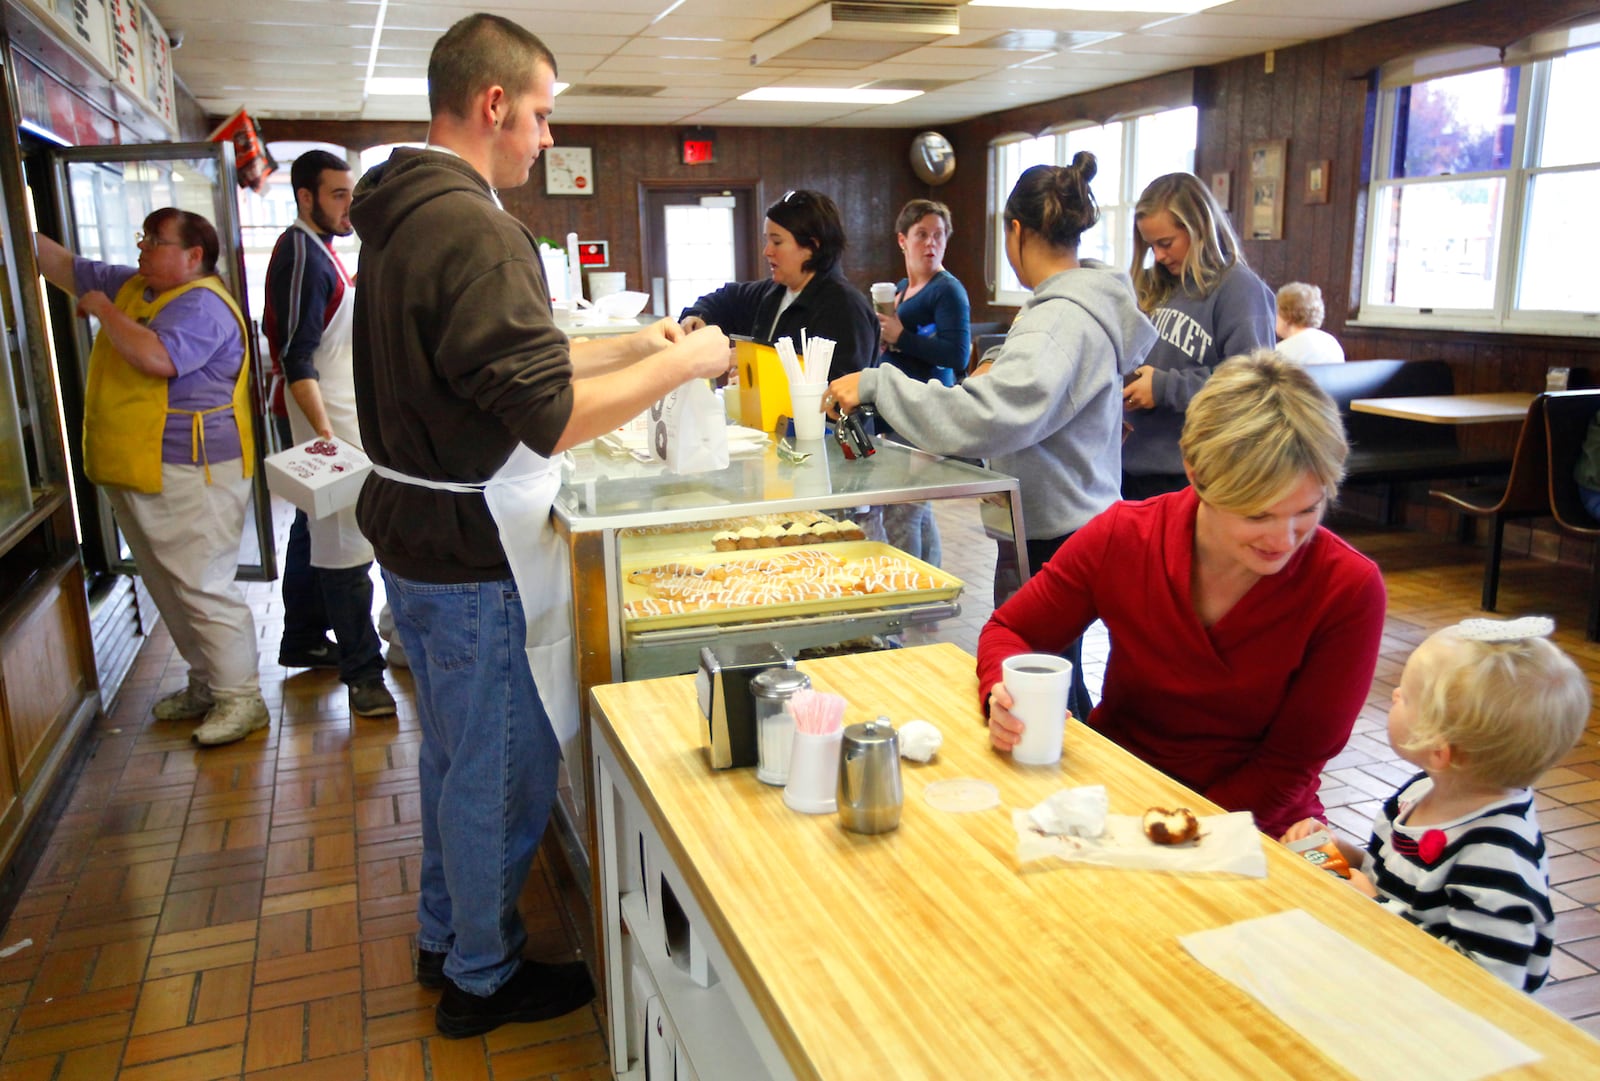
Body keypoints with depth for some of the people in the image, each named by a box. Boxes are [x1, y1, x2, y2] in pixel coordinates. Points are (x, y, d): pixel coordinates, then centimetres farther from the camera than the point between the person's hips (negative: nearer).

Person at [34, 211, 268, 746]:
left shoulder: (202, 303, -15)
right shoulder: (132, 286, 14)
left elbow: (158, 357, -30)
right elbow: (63, 266, 25)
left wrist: (103, 311, -15)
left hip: (189, 475, -10)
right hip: (134, 475, 10)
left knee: (202, 589, -8)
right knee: (170, 590, 16)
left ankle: (240, 698, 1)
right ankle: (207, 685, 27)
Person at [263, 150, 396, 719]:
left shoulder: (315, 249, 15)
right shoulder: (302, 254, -16)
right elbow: (296, 359, -23)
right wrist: (324, 433, -28)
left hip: (336, 416, 11)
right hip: (331, 420, -11)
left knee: (316, 530, 18)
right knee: (344, 544, -9)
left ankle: (302, 642, 30)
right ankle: (362, 672, -5)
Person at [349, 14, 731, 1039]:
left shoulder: (402, 215, 9)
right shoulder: (474, 229, -23)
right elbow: (551, 417, -26)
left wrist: (631, 344, 12)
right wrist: (678, 366, -14)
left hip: (414, 530, 10)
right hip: (477, 550, -10)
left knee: (453, 751, 24)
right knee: (501, 769, 7)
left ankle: (445, 935, 42)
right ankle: (484, 977, 26)